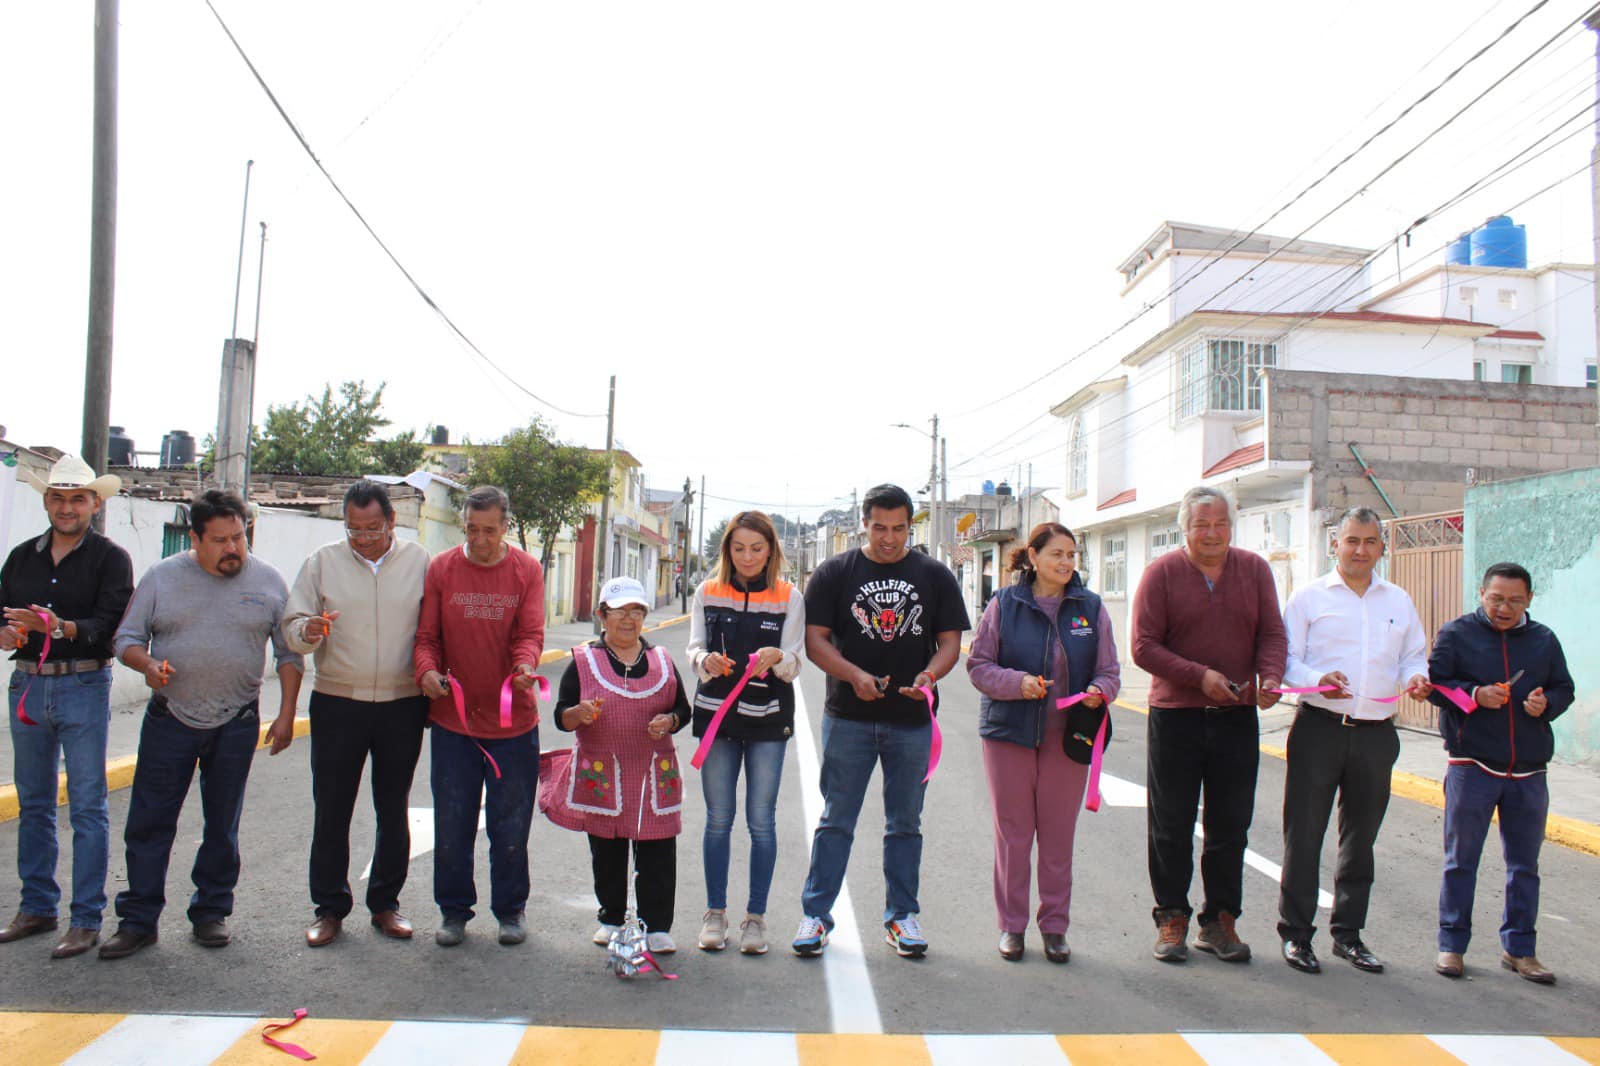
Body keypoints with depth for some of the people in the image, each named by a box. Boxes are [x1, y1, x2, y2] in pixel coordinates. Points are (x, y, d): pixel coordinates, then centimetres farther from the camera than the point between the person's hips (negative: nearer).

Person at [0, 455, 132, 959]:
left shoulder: (111, 559, -3)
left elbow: (110, 627, -15)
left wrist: (59, 626, -31)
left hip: (84, 688, -5)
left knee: (88, 806, -2)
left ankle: (87, 919, 5)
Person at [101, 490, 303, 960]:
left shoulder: (268, 581, 1)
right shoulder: (162, 577, 1)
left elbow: (289, 653, 4)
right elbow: (126, 638, 3)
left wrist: (286, 715, -1)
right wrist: (148, 664, -19)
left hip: (237, 724, 0)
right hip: (169, 720, 0)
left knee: (222, 826, 10)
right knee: (148, 823, 3)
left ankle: (212, 912, 24)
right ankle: (138, 919, 15)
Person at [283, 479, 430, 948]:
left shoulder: (419, 561, 1)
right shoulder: (323, 561, 2)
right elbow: (292, 624, 1)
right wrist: (307, 632, -21)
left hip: (402, 705, 0)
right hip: (337, 703, 0)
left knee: (394, 812, 11)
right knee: (331, 811, 6)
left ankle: (385, 902, 25)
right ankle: (330, 907, 21)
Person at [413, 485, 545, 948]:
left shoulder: (527, 570, 1)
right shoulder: (441, 568, 2)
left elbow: (530, 633, -7)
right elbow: (426, 635, 2)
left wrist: (525, 666, -28)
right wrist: (427, 670, -18)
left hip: (513, 720, 0)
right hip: (452, 719, 1)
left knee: (510, 823, 9)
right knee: (452, 823, 9)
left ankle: (510, 909, 25)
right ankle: (454, 910, 25)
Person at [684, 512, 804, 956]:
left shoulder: (789, 597, -1)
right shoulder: (708, 593, 4)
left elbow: (793, 664, -5)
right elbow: (694, 649, 1)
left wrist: (776, 658, -28)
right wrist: (706, 661, -23)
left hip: (768, 718, -1)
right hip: (716, 714, 1)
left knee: (761, 820, 3)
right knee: (718, 818, 8)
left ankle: (756, 915, 16)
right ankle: (715, 912, 21)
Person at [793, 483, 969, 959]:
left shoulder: (935, 576, 5)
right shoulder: (835, 573, 1)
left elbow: (950, 642, 5)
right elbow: (814, 640, -3)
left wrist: (929, 674, -17)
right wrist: (854, 675, -19)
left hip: (913, 720, 2)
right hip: (848, 718, -1)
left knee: (905, 824, 12)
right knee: (836, 820, 4)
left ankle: (902, 915, 25)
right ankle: (815, 913, 14)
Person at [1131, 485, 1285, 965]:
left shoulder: (1254, 569, 6)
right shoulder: (1161, 572, -3)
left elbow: (1272, 634, 4)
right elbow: (1144, 647, -8)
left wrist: (1270, 677, -16)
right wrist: (1200, 676, -17)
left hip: (1237, 716, 3)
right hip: (1175, 715, -2)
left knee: (1231, 826, 9)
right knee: (1172, 826, 6)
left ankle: (1219, 920, 22)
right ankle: (1172, 917, 20)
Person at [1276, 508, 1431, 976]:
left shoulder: (1399, 601, 14)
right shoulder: (1309, 596, 2)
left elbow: (1414, 656, 17)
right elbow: (1286, 658, -2)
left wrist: (1415, 678, -6)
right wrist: (1317, 680, -21)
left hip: (1376, 733, 4)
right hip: (1320, 727, -4)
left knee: (1360, 837, 13)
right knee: (1304, 835, 0)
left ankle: (1348, 933, 26)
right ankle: (1295, 933, 11)